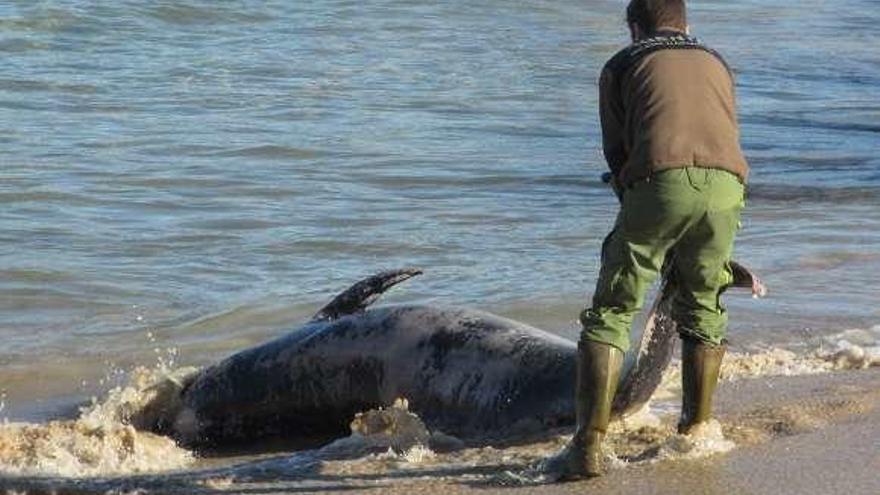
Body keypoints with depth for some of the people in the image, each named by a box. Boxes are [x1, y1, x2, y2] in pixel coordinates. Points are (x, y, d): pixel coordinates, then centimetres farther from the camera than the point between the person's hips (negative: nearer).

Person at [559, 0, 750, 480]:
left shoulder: (622, 66, 23)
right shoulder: (716, 63, 33)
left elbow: (617, 153, 20)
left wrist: (638, 213, 30)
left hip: (659, 180, -3)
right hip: (725, 187, 3)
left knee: (610, 313, 2)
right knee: (703, 312, 23)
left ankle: (589, 444, -9)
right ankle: (696, 431, 25)